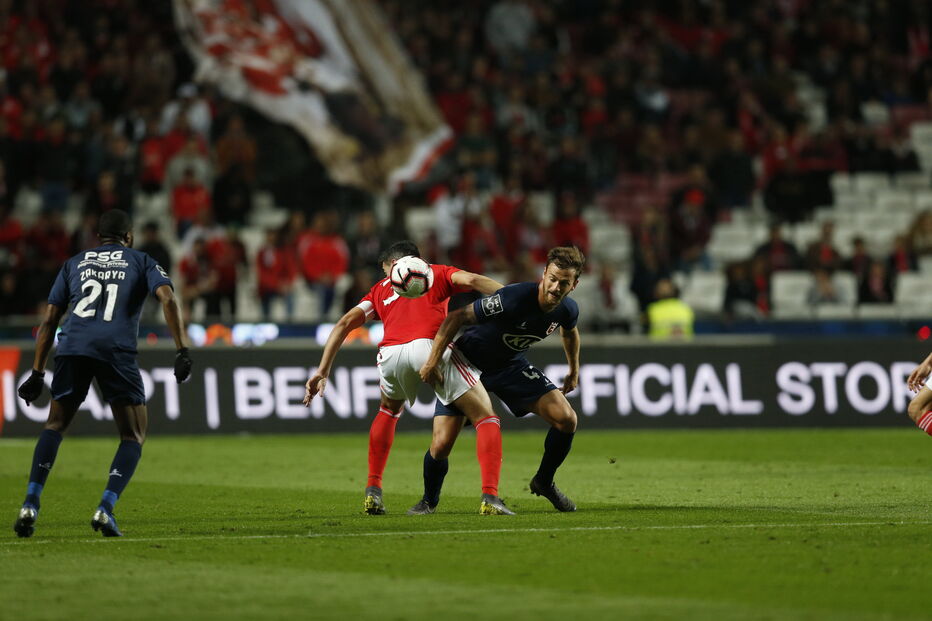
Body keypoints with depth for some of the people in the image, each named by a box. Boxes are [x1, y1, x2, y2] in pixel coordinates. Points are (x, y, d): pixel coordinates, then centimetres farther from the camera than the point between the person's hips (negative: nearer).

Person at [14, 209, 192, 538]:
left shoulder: (74, 263, 25)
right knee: (134, 437, 10)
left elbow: (49, 320, 20)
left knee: (54, 426, 15)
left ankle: (30, 504, -1)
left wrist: (37, 374, 21)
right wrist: (182, 351, -4)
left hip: (72, 350, 2)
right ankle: (105, 509, -7)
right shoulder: (141, 261, 19)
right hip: (117, 351, -2)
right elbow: (167, 299, 0)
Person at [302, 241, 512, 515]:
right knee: (485, 417, 7)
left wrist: (322, 371, 23)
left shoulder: (381, 289, 34)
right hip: (432, 346, -3)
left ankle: (373, 492, 28)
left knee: (388, 410, 35)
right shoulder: (438, 273, 28)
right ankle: (490, 497, -11)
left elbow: (345, 323, 25)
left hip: (391, 353, 3)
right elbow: (471, 280, 7)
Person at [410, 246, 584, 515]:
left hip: (510, 365, 5)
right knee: (441, 445, -14)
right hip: (468, 362, -5)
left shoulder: (568, 310, -14)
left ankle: (544, 482, 13)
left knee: (566, 419, -13)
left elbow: (569, 332, 14)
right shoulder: (513, 299, -35)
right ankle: (429, 500, 18)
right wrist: (432, 362, -29)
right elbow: (457, 317, -27)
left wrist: (574, 371, 25)